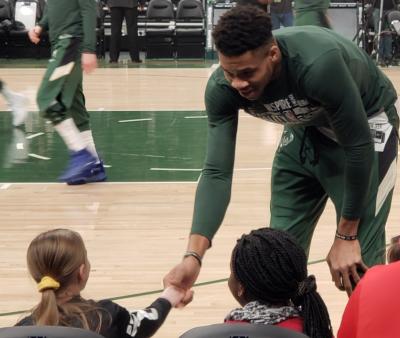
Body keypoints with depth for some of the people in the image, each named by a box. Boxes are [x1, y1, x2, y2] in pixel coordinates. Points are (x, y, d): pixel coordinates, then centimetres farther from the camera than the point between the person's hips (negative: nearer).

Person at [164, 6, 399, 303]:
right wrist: (194, 255, -37)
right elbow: (217, 171, -24)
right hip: (306, 129, 5)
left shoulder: (319, 64, -40)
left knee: (357, 261, -12)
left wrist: (345, 236, -21)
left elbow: (358, 147, -29)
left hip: (366, 124, -5)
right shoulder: (222, 88, -25)